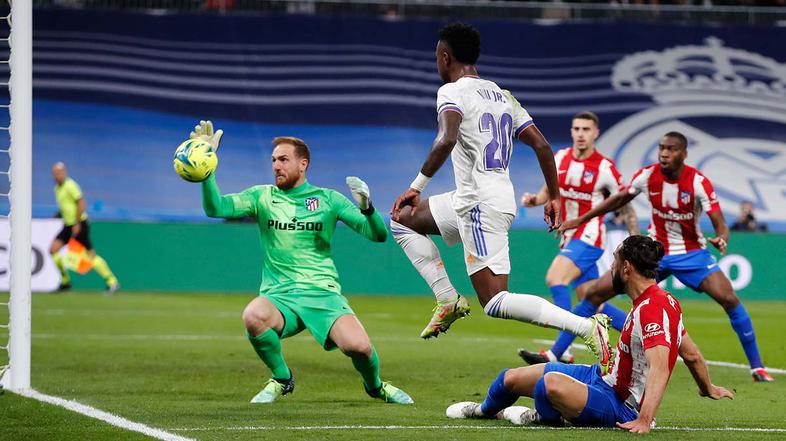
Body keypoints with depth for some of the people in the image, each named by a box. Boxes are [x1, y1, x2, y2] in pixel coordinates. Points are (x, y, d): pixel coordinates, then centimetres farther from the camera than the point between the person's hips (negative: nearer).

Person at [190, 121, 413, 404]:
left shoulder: (327, 199, 8)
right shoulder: (261, 197, 11)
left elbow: (378, 235, 5)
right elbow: (216, 207, -5)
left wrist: (367, 208, -16)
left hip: (323, 293, -1)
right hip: (278, 296, 1)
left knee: (358, 346, -27)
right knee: (253, 315, -36)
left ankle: (375, 385, 13)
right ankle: (281, 379, -5)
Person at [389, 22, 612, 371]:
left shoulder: (452, 92, -8)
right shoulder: (501, 95, 16)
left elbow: (447, 139, -28)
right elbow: (541, 146, 13)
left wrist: (417, 186, -24)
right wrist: (554, 197, 20)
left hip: (480, 206, -9)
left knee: (495, 303, -11)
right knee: (401, 220, 23)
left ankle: (587, 328, -24)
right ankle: (448, 299, 14)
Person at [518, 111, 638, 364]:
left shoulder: (605, 168, -11)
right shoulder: (560, 158, 5)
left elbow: (626, 209, -3)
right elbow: (549, 190, 20)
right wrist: (534, 200, -2)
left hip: (589, 237, -7)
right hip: (569, 238, 7)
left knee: (555, 278, -25)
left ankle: (562, 351, -26)